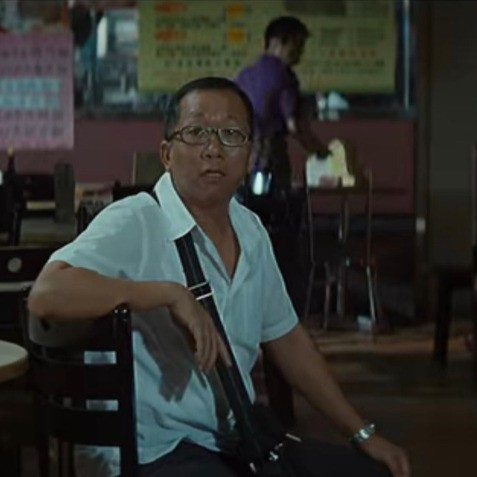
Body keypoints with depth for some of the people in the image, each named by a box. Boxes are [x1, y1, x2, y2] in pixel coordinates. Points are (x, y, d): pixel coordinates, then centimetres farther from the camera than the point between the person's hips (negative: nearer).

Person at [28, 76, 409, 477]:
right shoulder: (132, 223, -14)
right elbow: (47, 294, -30)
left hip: (238, 440, 8)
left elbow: (288, 340, 20)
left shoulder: (251, 232, 10)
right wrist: (172, 294, -32)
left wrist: (363, 433, 17)